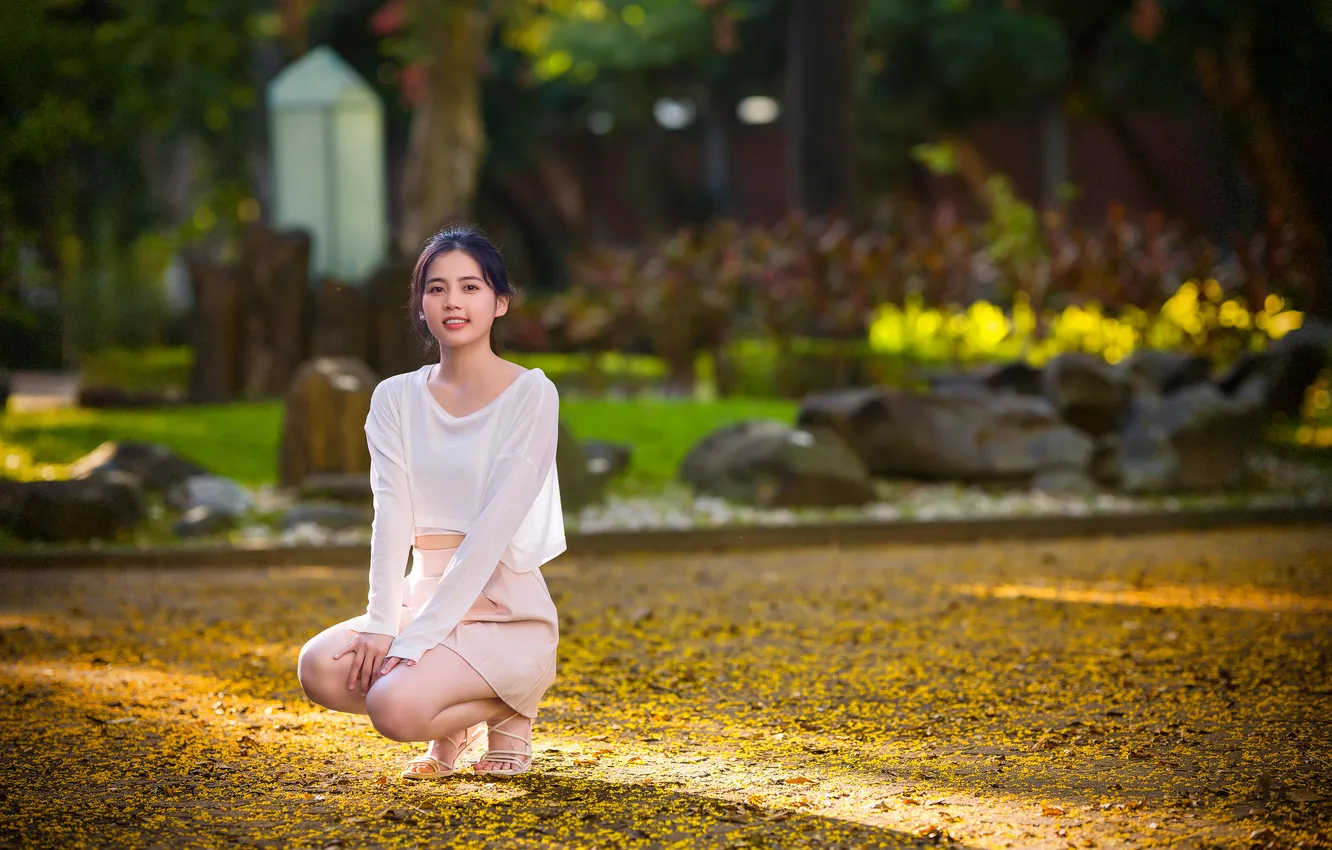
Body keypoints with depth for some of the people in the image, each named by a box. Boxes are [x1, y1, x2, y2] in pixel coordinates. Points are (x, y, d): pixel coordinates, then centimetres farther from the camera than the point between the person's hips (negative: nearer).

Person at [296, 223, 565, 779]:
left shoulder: (531, 395, -7)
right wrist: (381, 625, -19)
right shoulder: (397, 398, 8)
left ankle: (508, 708, 3)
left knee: (393, 708, -30)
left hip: (505, 612, -5)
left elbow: (494, 527, -15)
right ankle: (457, 721, 5)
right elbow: (392, 516, -3)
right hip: (423, 599, 5)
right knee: (320, 667, -23)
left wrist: (416, 639, -21)